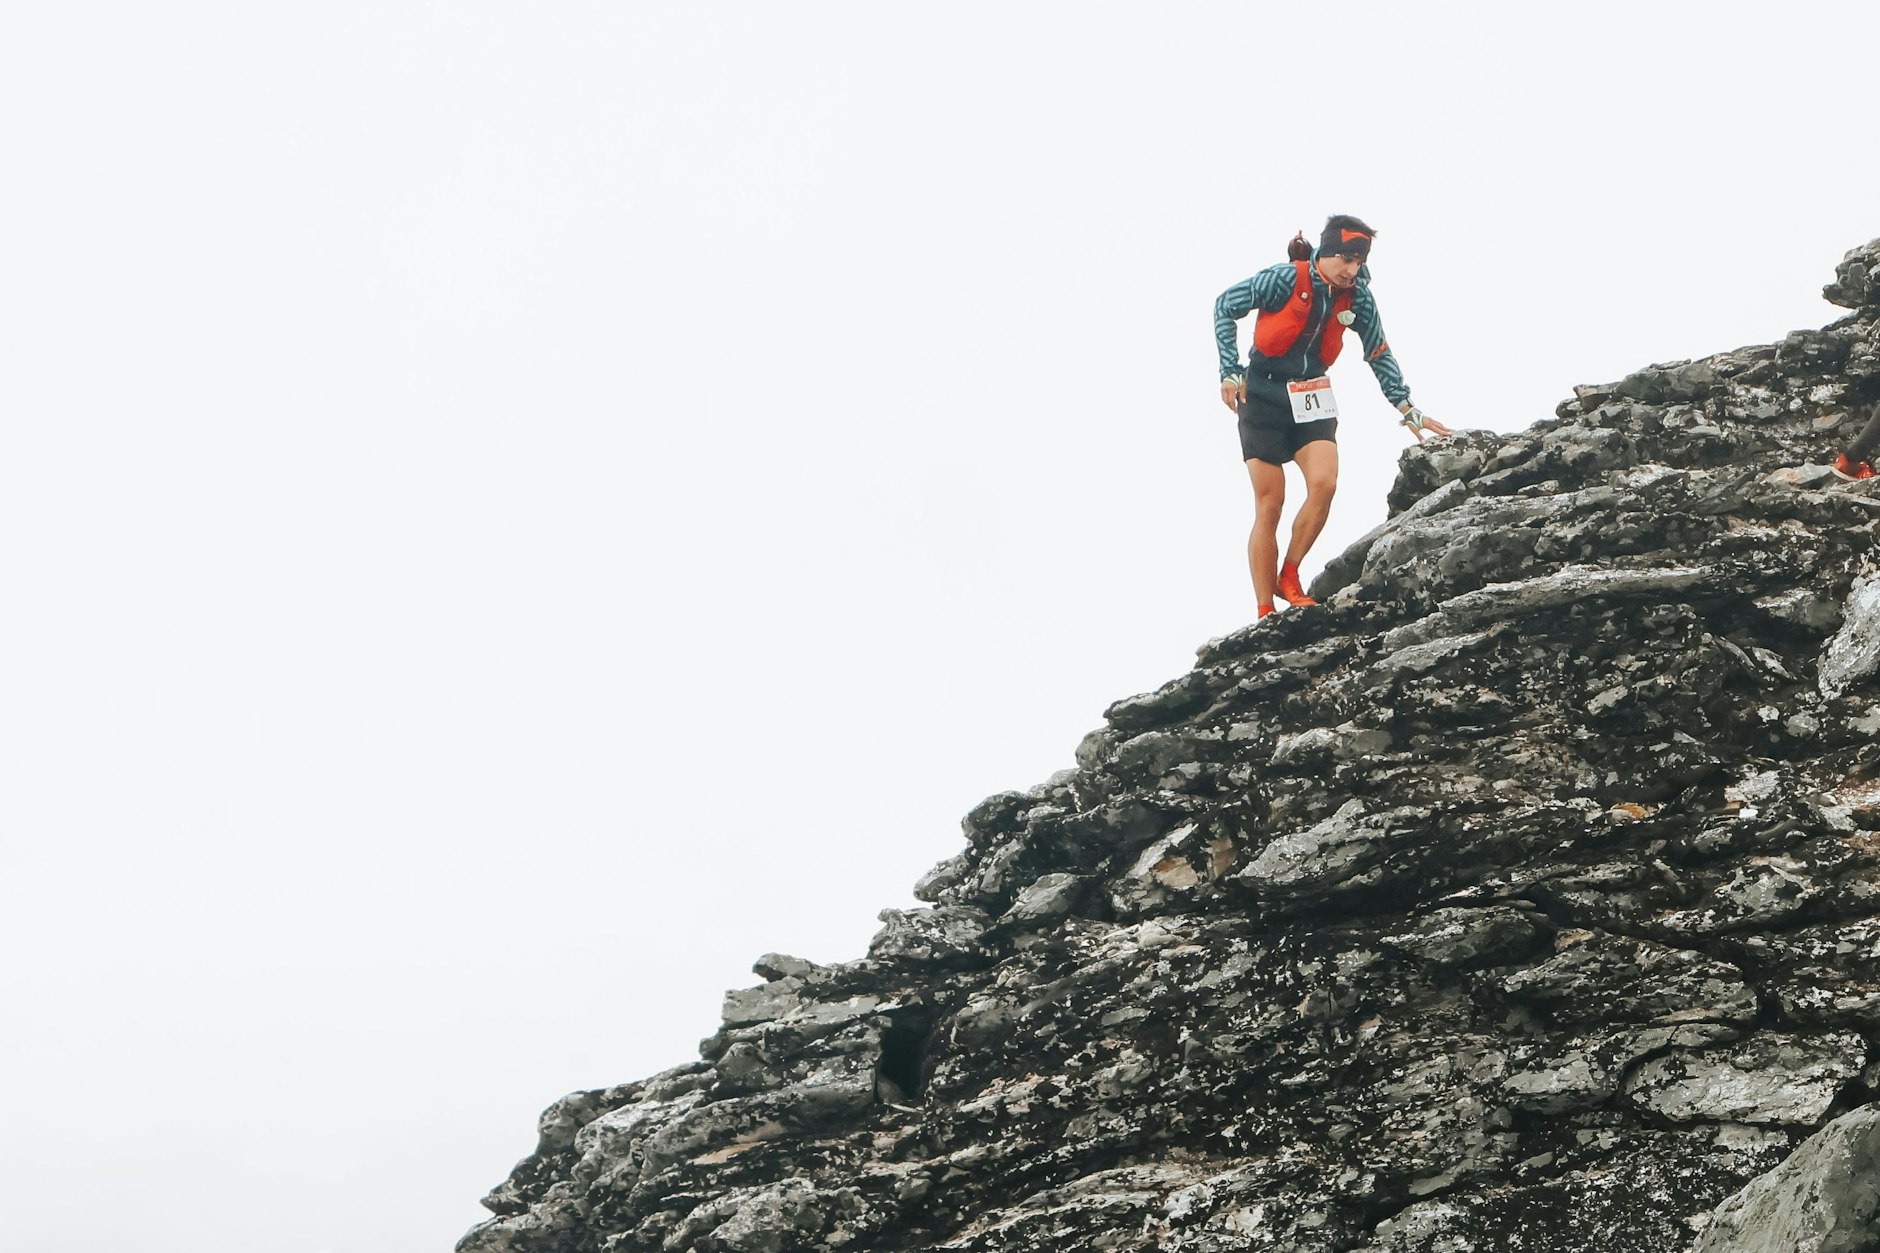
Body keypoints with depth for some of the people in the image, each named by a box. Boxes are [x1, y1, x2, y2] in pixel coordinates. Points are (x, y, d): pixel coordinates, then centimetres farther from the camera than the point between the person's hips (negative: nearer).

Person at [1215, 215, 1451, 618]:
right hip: (1263, 398, -3)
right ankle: (1265, 614, 0)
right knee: (1269, 504, -6)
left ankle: (1289, 577, -1)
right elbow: (1224, 307, -4)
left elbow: (1379, 355, 9)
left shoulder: (1358, 298, -3)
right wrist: (1230, 371, -8)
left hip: (1311, 401, 3)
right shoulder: (1285, 279, -15)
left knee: (1324, 484, -21)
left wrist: (1408, 411, 5)